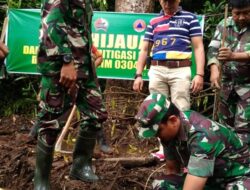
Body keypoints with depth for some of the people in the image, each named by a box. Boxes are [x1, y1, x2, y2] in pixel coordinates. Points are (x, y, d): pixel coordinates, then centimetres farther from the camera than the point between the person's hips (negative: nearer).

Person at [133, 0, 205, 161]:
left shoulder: (190, 18, 7)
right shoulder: (153, 22, 16)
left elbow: (198, 47, 2)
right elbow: (144, 50, 17)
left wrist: (200, 74, -9)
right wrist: (138, 75, 8)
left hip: (180, 71, -3)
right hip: (156, 71, 3)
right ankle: (164, 149, 13)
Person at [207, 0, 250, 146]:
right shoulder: (224, 25, 4)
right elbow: (213, 50, -1)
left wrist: (233, 56, -39)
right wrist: (214, 70, -19)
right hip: (227, 84, 5)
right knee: (225, 125, 13)